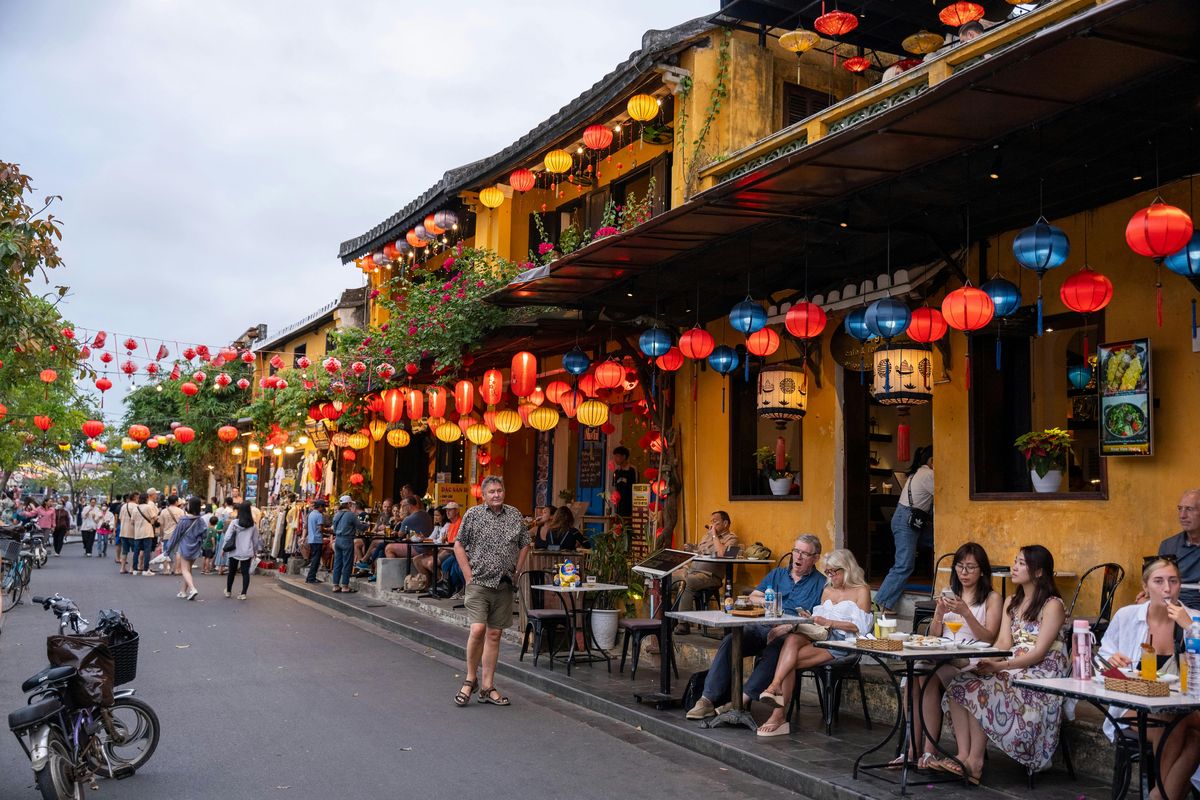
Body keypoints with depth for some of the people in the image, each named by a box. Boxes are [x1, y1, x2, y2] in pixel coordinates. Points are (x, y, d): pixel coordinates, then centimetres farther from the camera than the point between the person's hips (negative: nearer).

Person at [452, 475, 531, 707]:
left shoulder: (515, 516, 8)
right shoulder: (473, 514, -1)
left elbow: (525, 545, 18)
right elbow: (459, 545, 2)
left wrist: (516, 572, 9)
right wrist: (469, 576, -4)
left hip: (504, 585, 3)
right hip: (479, 582, -3)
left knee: (494, 635, 7)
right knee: (478, 630, -16)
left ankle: (487, 687, 14)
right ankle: (470, 679, 4)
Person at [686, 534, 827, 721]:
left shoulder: (820, 583, 7)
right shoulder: (777, 574, 24)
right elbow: (752, 597, 23)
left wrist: (786, 628, -18)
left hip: (791, 635, -4)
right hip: (762, 627, 4)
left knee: (773, 651, -38)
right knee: (729, 641, -22)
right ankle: (707, 700, -26)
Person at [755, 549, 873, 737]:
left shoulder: (861, 591, 7)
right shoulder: (827, 591, 28)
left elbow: (860, 627, -5)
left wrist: (828, 622, -11)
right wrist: (810, 619, 1)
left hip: (842, 644, -5)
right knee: (792, 639, -32)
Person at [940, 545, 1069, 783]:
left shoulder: (1053, 605, -5)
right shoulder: (1011, 603, 19)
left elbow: (1039, 652, -14)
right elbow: (1003, 642, 8)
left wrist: (1000, 666, -24)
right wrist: (988, 662, -14)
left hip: (1043, 672, -7)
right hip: (1014, 668, 7)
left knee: (981, 689, -28)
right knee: (959, 683, -18)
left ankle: (975, 761, -20)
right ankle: (963, 755, -24)